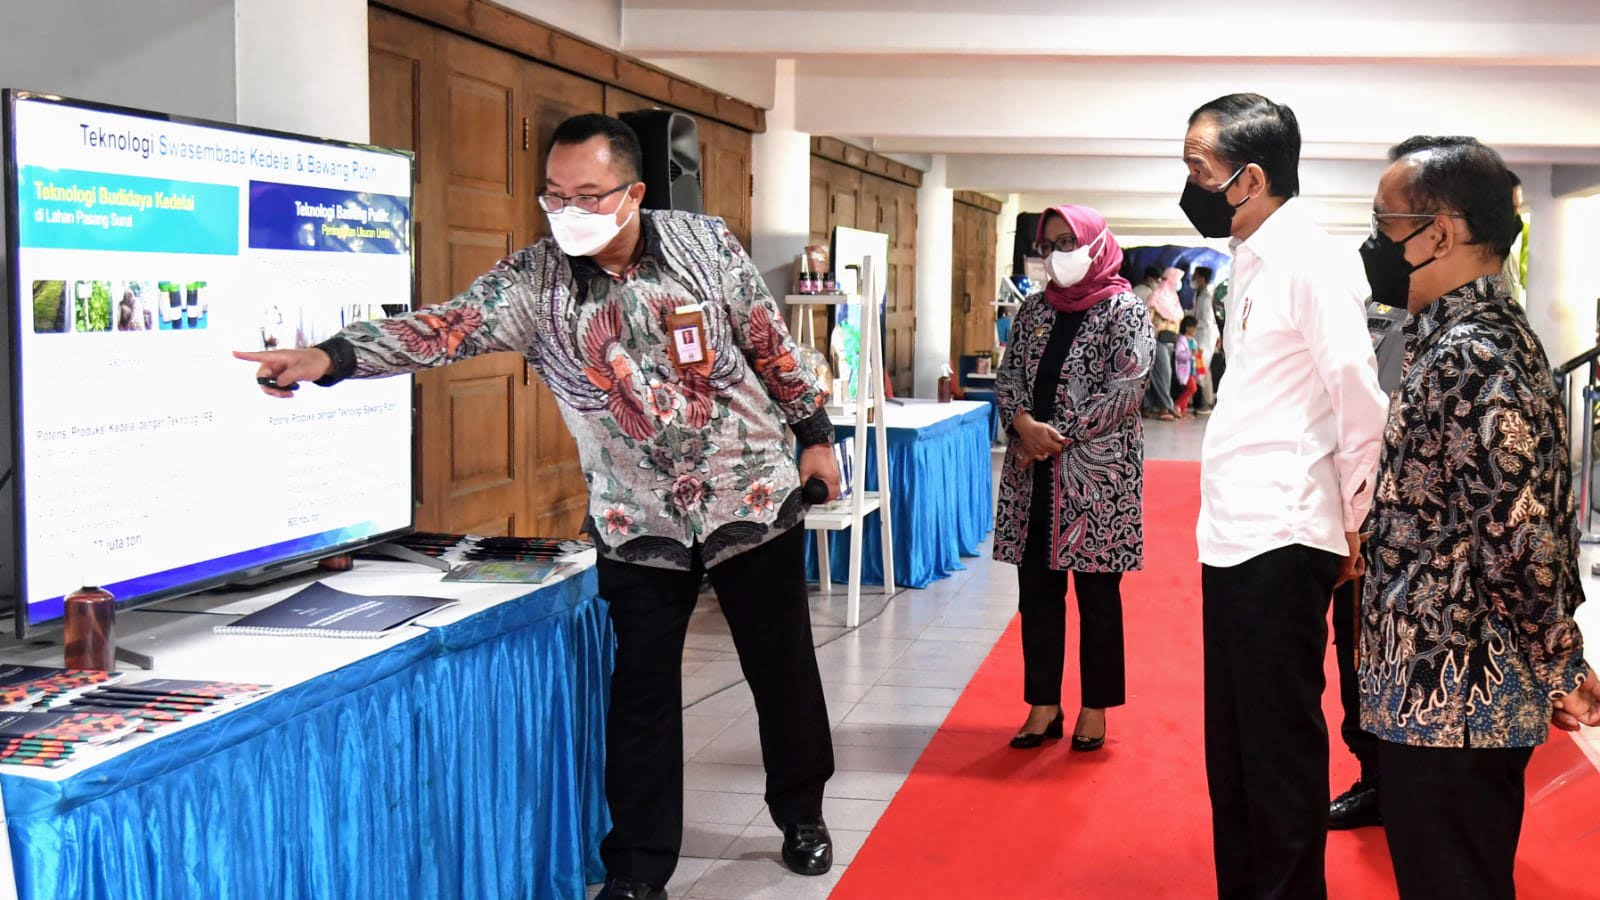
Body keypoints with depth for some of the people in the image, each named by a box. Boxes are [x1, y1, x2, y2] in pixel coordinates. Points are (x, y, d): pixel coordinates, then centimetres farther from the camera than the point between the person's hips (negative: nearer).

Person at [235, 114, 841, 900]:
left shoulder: (705, 244, -9)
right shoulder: (533, 280, -11)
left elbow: (772, 346, 1)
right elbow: (446, 327, -25)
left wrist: (813, 432, 6)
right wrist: (330, 356, -39)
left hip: (753, 498, 0)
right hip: (639, 525, 0)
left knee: (782, 667, 12)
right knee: (641, 693, 5)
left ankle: (801, 813, 35)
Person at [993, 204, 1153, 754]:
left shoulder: (1124, 311, -4)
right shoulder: (1035, 310, 12)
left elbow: (1127, 390, -13)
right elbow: (1008, 378, 8)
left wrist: (1062, 437, -16)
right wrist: (1023, 424, -12)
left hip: (1097, 473, -5)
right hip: (1034, 472, 5)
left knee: (1096, 592, 4)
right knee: (1037, 588, 8)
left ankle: (1095, 708, 15)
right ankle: (1044, 705, 18)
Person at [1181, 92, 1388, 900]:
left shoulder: (1310, 260, -14)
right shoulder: (1251, 259, 13)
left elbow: (1358, 397, -15)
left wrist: (1358, 522, -6)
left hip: (1281, 540, -9)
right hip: (1234, 537, 9)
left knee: (1280, 745, 2)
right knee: (1233, 745, 16)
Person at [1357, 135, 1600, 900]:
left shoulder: (1467, 357, -22)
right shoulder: (1480, 335, 11)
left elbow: (1520, 538, -24)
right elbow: (1519, 514, 16)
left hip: (1448, 693, -10)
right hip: (1454, 685, 10)